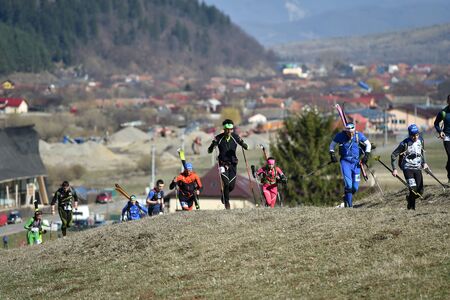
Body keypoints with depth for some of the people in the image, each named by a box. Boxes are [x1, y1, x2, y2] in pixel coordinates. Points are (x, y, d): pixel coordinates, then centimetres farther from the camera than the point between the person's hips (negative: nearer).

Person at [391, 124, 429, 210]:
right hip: (408, 168, -5)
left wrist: (424, 163, 14)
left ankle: (410, 198, 32)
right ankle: (411, 206, 0)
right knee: (413, 189, -20)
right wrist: (394, 169, -12)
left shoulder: (420, 141, 3)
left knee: (420, 191, 2)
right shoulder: (405, 143, -13)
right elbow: (393, 155, -7)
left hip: (418, 168, 5)